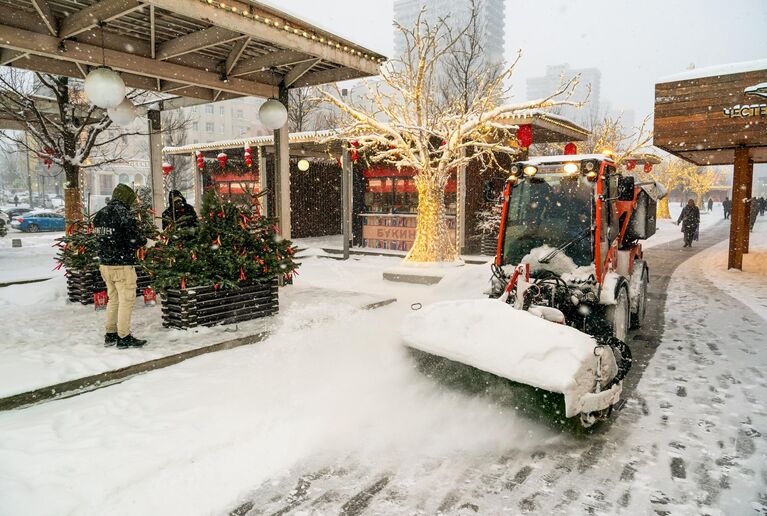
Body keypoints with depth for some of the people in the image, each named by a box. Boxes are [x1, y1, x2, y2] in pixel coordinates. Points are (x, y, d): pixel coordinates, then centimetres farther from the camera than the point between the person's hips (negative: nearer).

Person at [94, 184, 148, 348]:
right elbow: (135, 240, -18)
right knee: (126, 300, 0)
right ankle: (124, 338, 5)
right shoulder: (125, 214, -14)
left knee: (113, 299, 18)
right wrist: (146, 240, 3)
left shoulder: (100, 214, 11)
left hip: (104, 263, 8)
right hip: (122, 265, -8)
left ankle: (110, 334, 25)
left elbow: (100, 237, 16)